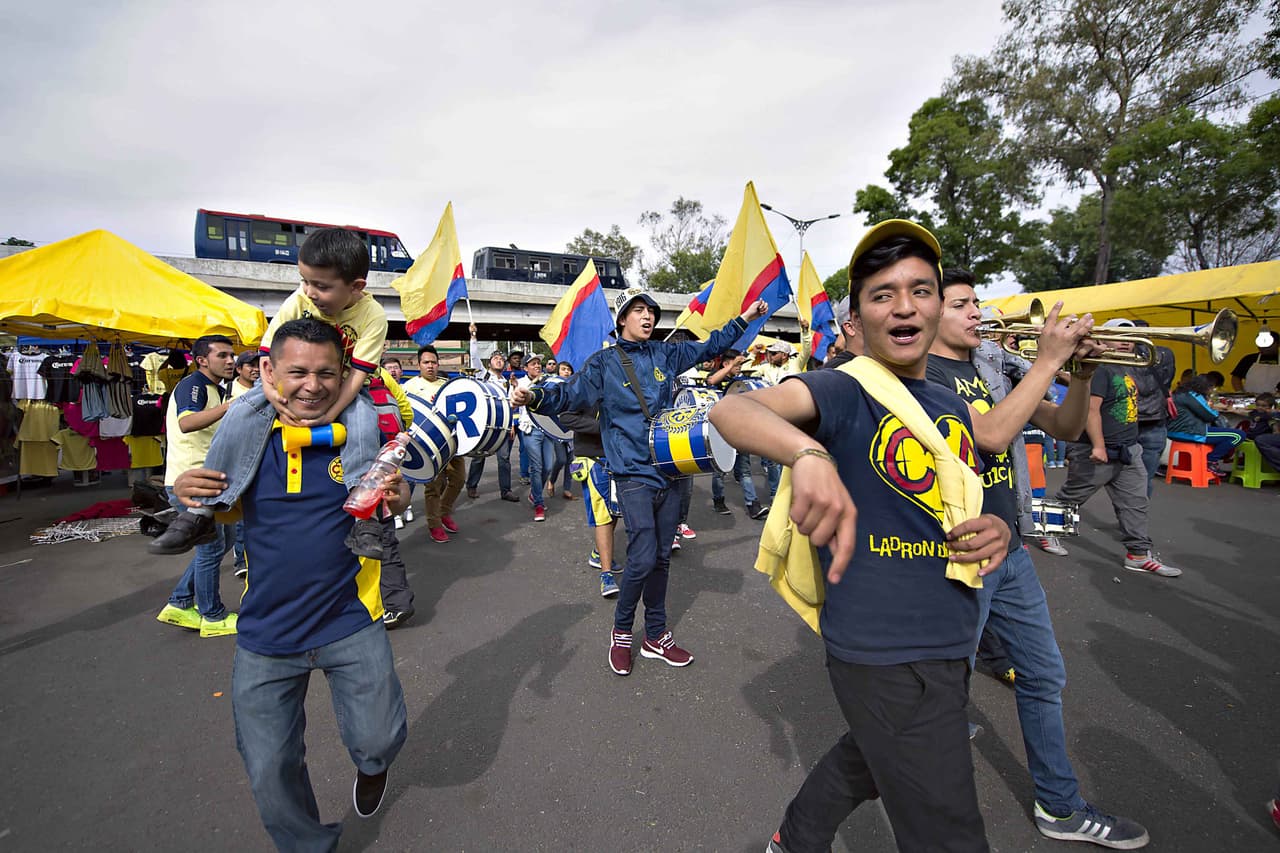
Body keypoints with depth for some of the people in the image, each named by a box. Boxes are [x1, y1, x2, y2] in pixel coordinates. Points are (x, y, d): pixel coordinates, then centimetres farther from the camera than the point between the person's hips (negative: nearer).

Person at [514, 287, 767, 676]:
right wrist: (535, 396, -29)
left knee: (661, 558, 12)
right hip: (633, 473, -5)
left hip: (670, 468, 5)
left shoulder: (666, 354, 11)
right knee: (643, 558, -11)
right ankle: (621, 631, 16)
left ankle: (656, 636, 28)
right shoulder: (604, 362, 0)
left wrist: (744, 319, 22)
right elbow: (571, 393, -11)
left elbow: (709, 346, 24)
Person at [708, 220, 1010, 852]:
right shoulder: (844, 391, -15)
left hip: (949, 644, 8)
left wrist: (997, 530, -3)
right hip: (884, 654, -8)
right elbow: (732, 410, -33)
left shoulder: (953, 407, 8)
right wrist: (810, 453, -52)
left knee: (869, 762, 28)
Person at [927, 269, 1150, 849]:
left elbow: (1065, 428, 12)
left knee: (1044, 678, 18)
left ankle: (1059, 806, 38)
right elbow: (990, 435, -27)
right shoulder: (926, 374, -13)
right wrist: (1049, 359, -21)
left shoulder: (995, 368, 10)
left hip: (1010, 549, 8)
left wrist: (1082, 375, -5)